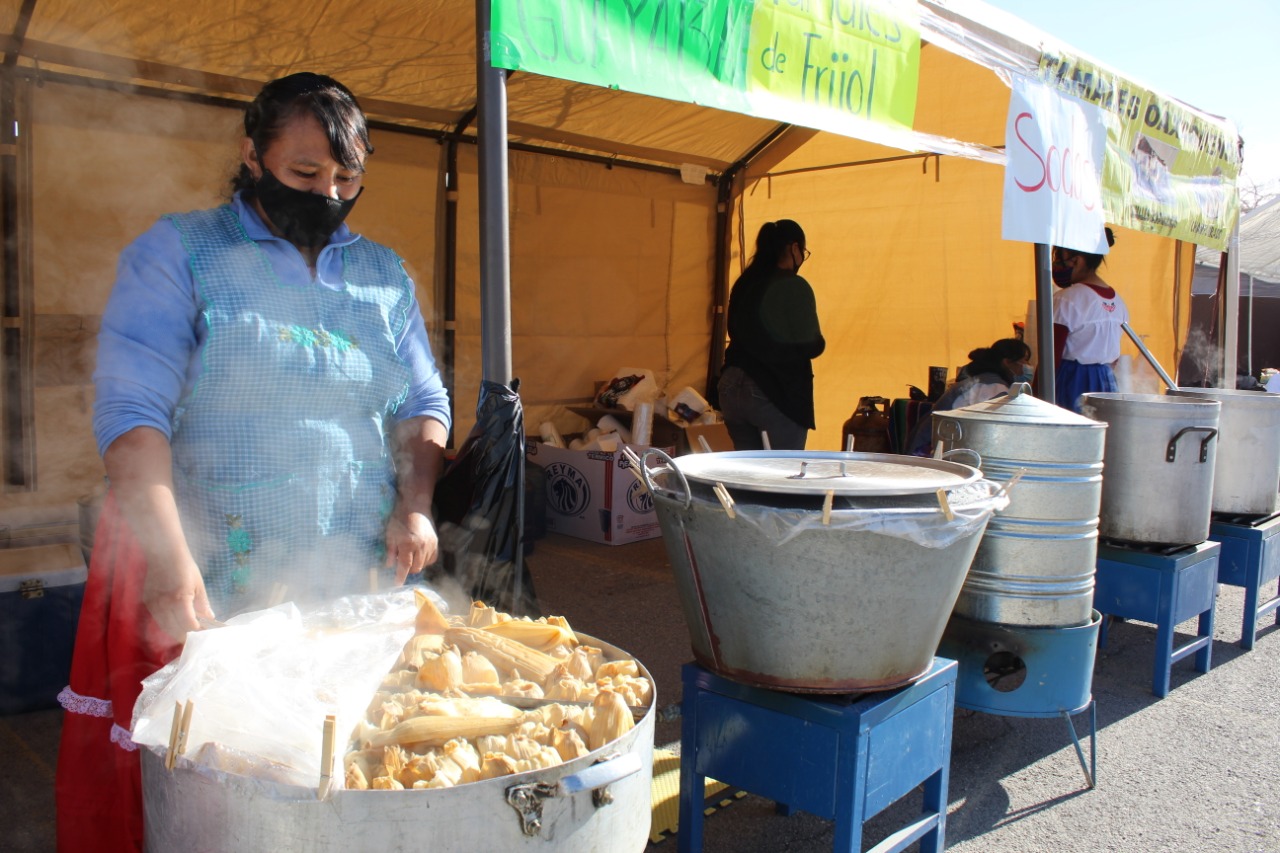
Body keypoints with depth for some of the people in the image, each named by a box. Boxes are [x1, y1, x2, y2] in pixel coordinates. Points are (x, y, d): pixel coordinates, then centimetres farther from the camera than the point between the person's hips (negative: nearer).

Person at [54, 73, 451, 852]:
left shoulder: (384, 274, 12)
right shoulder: (179, 253, -1)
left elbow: (424, 404, 14)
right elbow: (132, 413, -11)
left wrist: (416, 504, -5)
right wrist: (171, 567, -22)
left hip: (359, 585, 3)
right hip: (213, 590, -3)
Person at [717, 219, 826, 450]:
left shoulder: (743, 284, 10)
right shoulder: (794, 287, -10)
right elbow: (812, 346, -9)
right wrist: (817, 342, 12)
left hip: (731, 387, 7)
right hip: (776, 392, -7)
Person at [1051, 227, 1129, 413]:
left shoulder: (1066, 299, -13)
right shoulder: (1117, 301, 11)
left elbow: (1051, 357, -14)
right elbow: (1114, 357, 16)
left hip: (1071, 382, -7)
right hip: (1107, 381, 7)